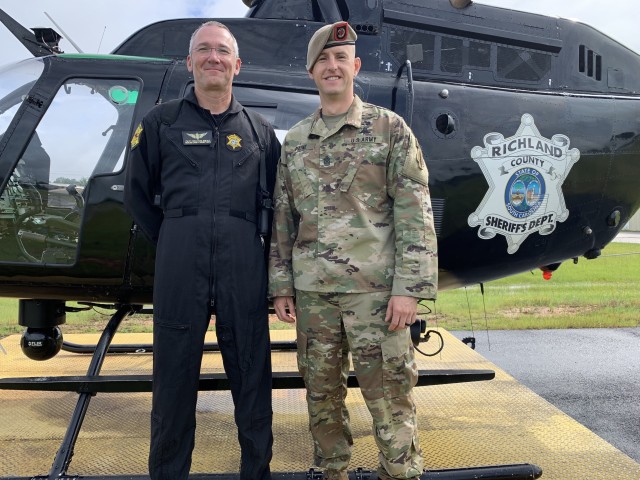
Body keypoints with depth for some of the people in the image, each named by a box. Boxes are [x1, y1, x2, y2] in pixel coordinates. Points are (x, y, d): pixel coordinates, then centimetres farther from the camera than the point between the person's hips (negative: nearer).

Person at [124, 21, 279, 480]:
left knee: (251, 373, 7)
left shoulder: (259, 130, 12)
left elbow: (275, 199, 18)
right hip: (179, 266, -1)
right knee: (174, 375, 6)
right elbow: (138, 193, 13)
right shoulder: (161, 122, 8)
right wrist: (171, 240, 8)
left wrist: (250, 242, 10)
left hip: (244, 267, 1)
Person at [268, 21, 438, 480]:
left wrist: (408, 287, -11)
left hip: (374, 288, -4)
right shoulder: (294, 140, 13)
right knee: (322, 397, 13)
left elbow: (416, 213, -4)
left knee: (390, 399, -1)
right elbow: (283, 219, 15)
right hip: (312, 291, 4)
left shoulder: (389, 128, 1)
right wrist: (281, 286, 9)